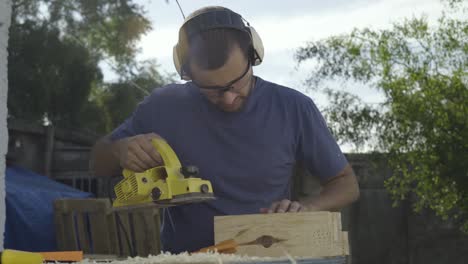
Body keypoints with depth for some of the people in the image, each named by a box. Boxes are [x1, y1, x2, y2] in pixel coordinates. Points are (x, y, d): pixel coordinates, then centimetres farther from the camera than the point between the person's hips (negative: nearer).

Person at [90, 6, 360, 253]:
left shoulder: (293, 110, -5)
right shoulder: (164, 107, -5)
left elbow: (346, 184, 5)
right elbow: (98, 163, 8)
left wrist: (307, 209, -14)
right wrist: (120, 149, -13)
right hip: (184, 255, 1)